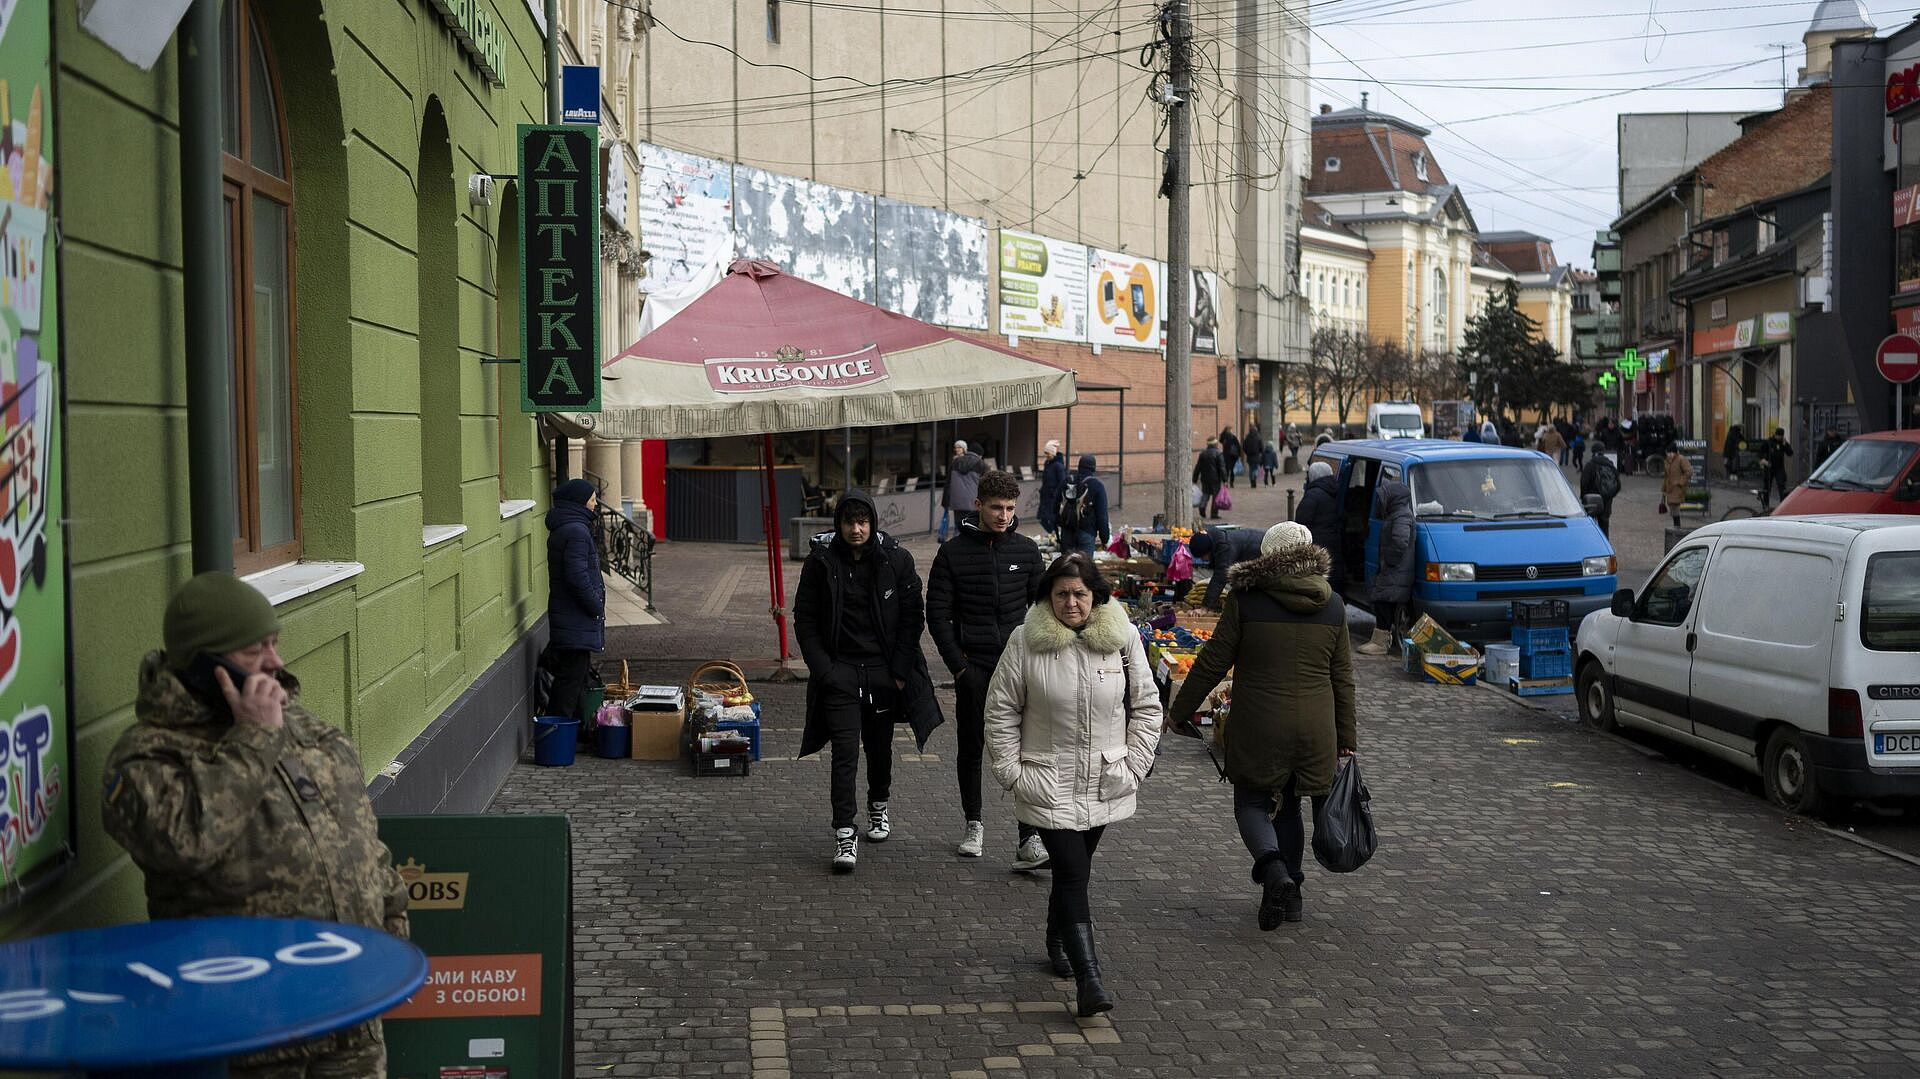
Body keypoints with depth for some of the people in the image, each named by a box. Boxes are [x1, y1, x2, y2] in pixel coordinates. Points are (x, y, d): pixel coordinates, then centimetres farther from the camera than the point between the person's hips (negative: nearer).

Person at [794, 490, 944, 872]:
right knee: (845, 751, -10)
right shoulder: (821, 561, -4)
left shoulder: (896, 560, -3)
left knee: (879, 744, 16)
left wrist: (899, 670, -5)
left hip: (884, 670, 1)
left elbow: (913, 618, 1)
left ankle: (879, 804, 41)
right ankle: (845, 834, -9)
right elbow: (805, 619, 1)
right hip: (840, 670, -1)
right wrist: (822, 668, -7)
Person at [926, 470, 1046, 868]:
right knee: (971, 747, 12)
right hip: (973, 667, 0)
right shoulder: (954, 552, -1)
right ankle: (973, 824, 30)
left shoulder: (1026, 551, 5)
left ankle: (1029, 840, -11)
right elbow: (938, 614, -1)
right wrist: (958, 664, -8)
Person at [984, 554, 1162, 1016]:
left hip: (1105, 784, 3)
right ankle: (1088, 979, -14)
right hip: (1048, 784, -3)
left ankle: (1057, 941, 42)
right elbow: (1001, 711, 0)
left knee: (1074, 869, 17)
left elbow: (1147, 706, 7)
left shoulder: (1123, 639, -1)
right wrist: (1010, 771, -4)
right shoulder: (1026, 643, -7)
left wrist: (1134, 766, 1)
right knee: (1073, 873, -11)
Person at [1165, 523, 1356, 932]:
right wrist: (1346, 740, 14)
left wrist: (1178, 711, 6)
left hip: (1258, 727, -4)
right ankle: (1290, 894, 23)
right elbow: (1343, 679, 7)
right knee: (1289, 806, 19)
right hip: (1315, 729, 4)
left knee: (1252, 803, 9)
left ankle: (1275, 872, -16)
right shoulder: (1332, 606, 4)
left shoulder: (1247, 599, -8)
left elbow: (1213, 662, -5)